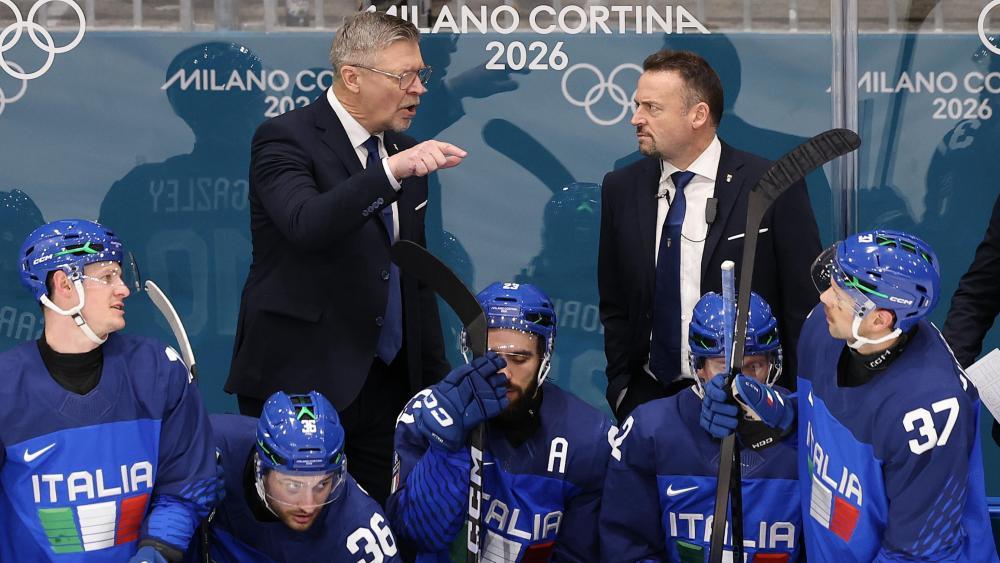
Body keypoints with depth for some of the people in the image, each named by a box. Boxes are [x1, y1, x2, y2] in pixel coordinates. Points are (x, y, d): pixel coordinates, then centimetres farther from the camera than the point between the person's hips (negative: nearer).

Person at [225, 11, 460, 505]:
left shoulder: (405, 152, 13)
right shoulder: (285, 139, -8)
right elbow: (306, 224, -29)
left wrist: (436, 383, 18)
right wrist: (392, 173, -38)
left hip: (387, 382, 6)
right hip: (301, 380, -6)